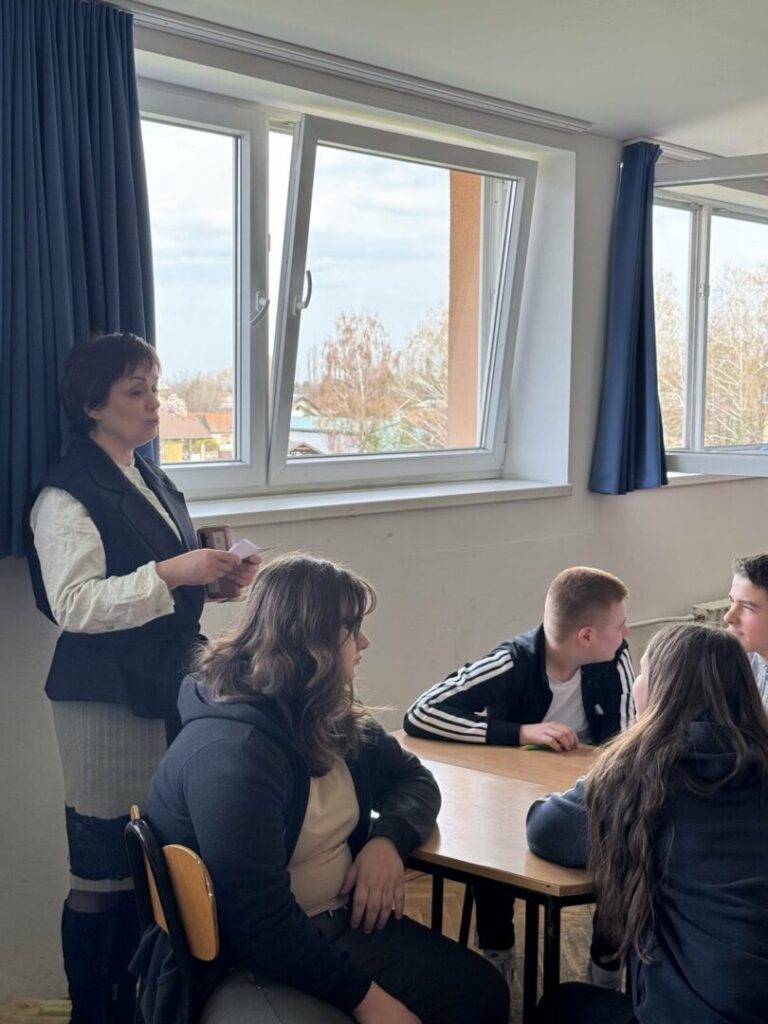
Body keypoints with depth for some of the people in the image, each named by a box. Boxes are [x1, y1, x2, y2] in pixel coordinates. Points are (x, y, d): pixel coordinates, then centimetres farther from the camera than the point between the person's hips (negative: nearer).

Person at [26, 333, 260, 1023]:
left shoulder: (150, 480, 15)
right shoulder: (68, 495, -11)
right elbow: (74, 605, -19)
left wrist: (217, 577, 6)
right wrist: (170, 574, -25)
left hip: (165, 688, 8)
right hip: (105, 698, -8)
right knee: (100, 873, 0)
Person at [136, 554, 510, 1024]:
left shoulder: (334, 720, 4)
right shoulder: (229, 754, -24)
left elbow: (413, 777, 17)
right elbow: (261, 924, -27)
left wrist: (388, 839, -5)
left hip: (338, 924, 8)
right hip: (236, 961, -8)